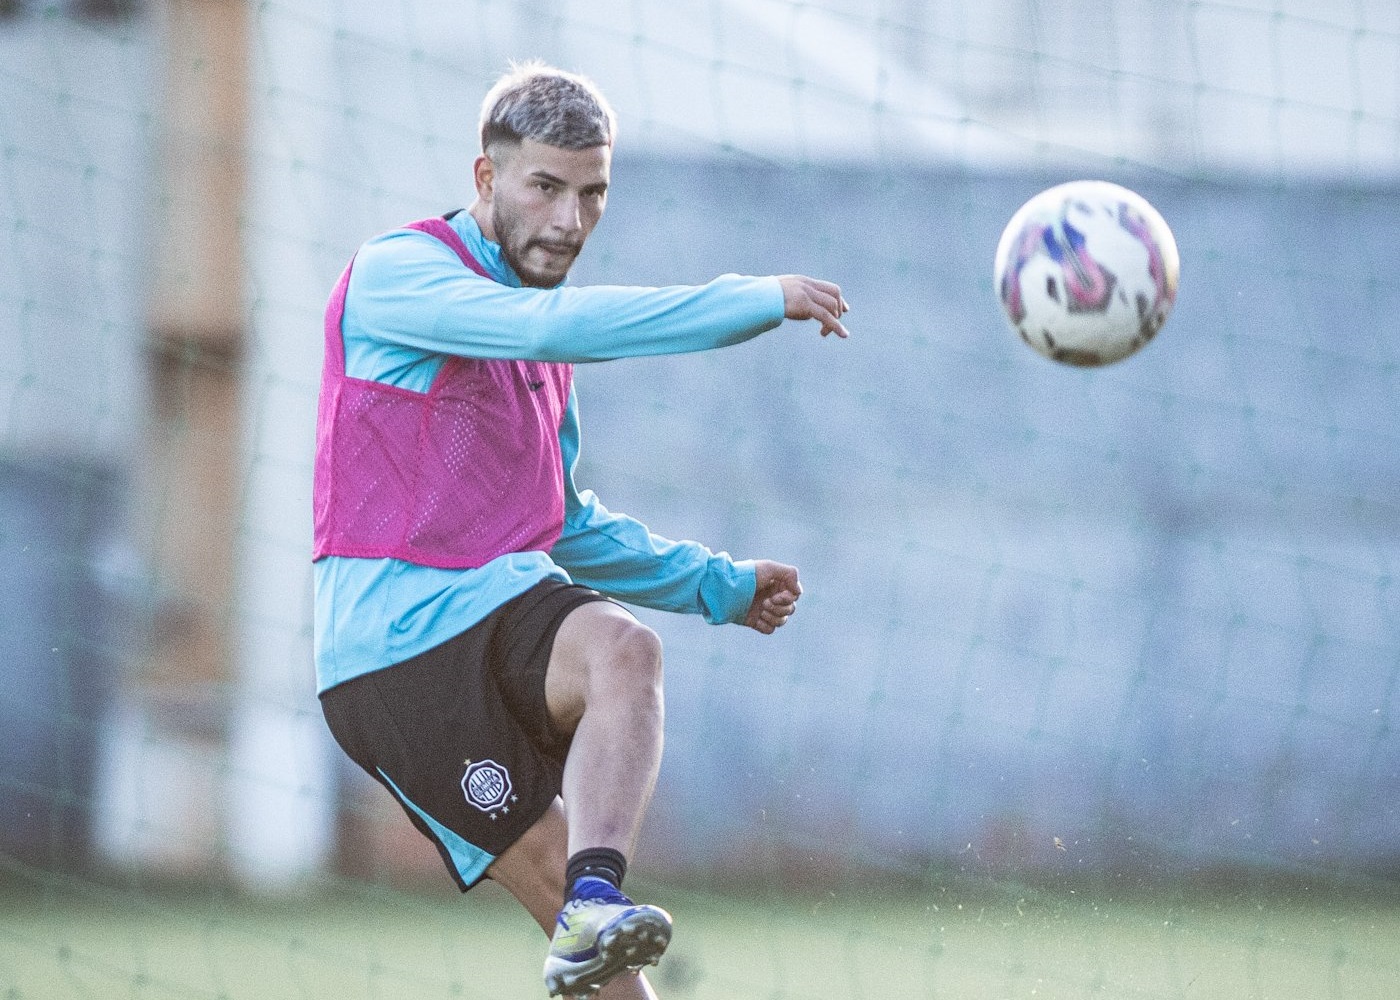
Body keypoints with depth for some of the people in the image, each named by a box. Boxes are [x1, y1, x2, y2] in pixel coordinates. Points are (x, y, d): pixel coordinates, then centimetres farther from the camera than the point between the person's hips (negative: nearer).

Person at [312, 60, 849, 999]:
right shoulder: (395, 273, -5)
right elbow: (554, 326, -23)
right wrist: (756, 301, -21)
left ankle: (594, 907, -34)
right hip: (395, 646, -7)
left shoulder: (540, 326, 21)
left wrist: (718, 585, 25)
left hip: (504, 604, 7)